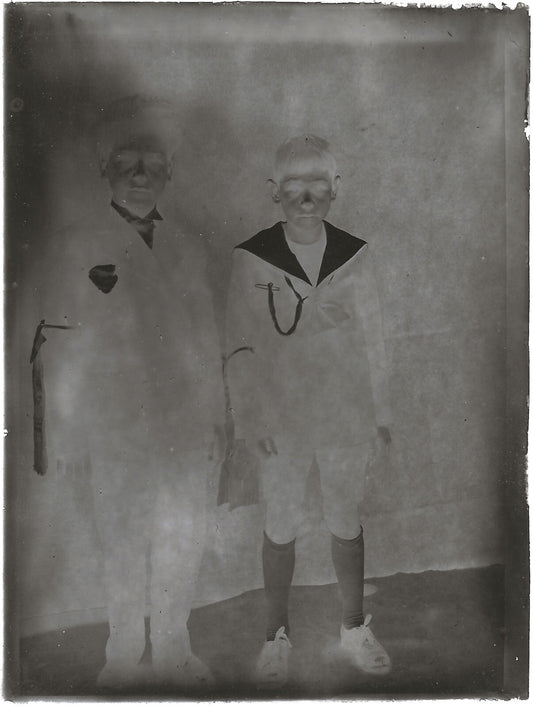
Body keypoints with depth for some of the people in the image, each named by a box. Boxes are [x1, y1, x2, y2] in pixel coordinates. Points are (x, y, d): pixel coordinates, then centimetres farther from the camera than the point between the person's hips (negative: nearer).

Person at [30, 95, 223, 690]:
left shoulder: (187, 247, 10)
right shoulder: (75, 245, -2)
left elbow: (206, 337, 12)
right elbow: (57, 347, -3)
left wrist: (214, 416, 9)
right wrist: (59, 436, -6)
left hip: (185, 423, 4)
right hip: (114, 425, -3)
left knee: (184, 536, 12)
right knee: (122, 540, 7)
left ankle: (173, 646, 32)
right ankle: (124, 651, 28)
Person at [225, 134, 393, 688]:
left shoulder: (354, 256, -3)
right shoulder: (250, 259, -8)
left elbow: (371, 340, 4)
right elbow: (240, 346, -5)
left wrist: (381, 412, 6)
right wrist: (249, 418, -10)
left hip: (345, 416, 2)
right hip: (279, 419, -1)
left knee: (345, 522, 16)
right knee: (281, 527, 13)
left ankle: (354, 628, 37)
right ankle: (276, 635, 33)